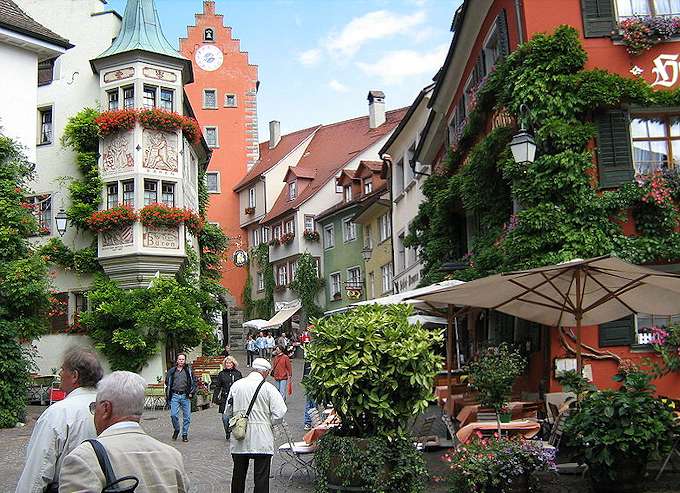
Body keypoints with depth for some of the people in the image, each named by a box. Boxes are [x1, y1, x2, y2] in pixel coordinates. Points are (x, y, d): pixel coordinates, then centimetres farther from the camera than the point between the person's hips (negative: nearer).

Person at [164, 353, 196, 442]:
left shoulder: (189, 370, 7)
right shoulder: (172, 371, 9)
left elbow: (194, 382, 10)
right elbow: (167, 383, 18)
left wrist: (192, 392, 0)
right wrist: (167, 394, 10)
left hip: (185, 396, 0)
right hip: (175, 396, 0)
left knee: (187, 417, 1)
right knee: (173, 415, -9)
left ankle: (185, 434, 13)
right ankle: (176, 430, 17)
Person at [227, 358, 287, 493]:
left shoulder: (236, 385, 4)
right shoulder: (268, 388, -8)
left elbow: (228, 410, 10)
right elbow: (279, 413, -12)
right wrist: (268, 422, 6)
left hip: (239, 441, 4)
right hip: (261, 440, -4)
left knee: (238, 474, 17)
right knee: (261, 477, 1)